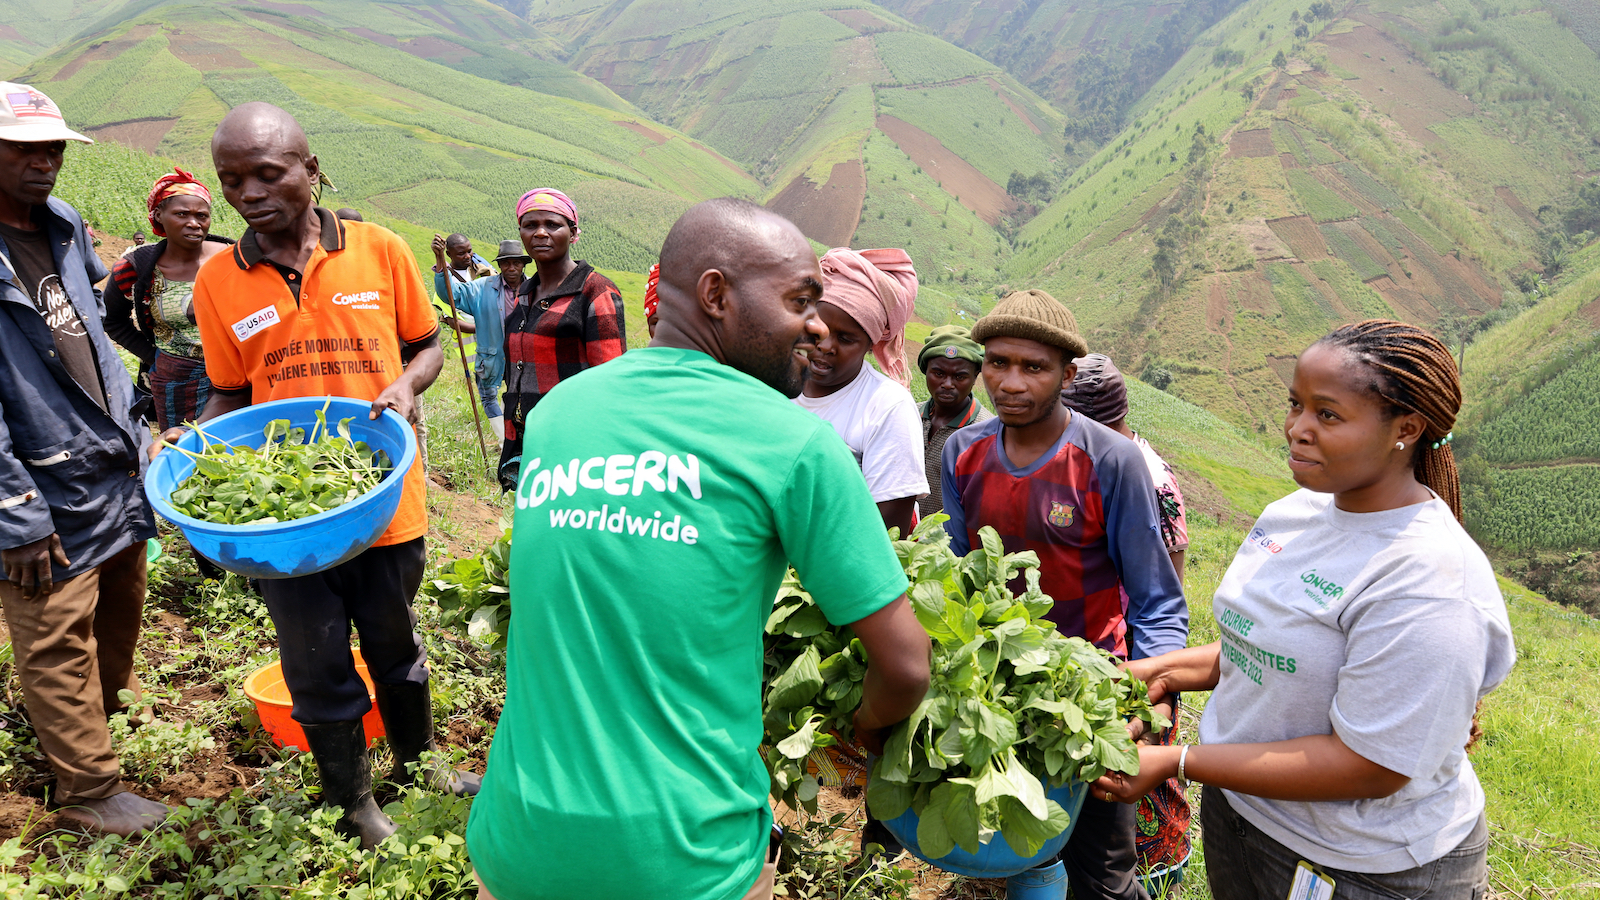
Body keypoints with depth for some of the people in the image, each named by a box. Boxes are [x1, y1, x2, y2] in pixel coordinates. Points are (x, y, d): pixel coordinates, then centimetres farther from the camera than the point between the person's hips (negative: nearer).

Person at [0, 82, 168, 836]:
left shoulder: (63, 227, 7)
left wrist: (135, 433, 17)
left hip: (120, 475, 8)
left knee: (121, 610, 21)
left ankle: (107, 710, 44)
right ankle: (89, 789, 19)